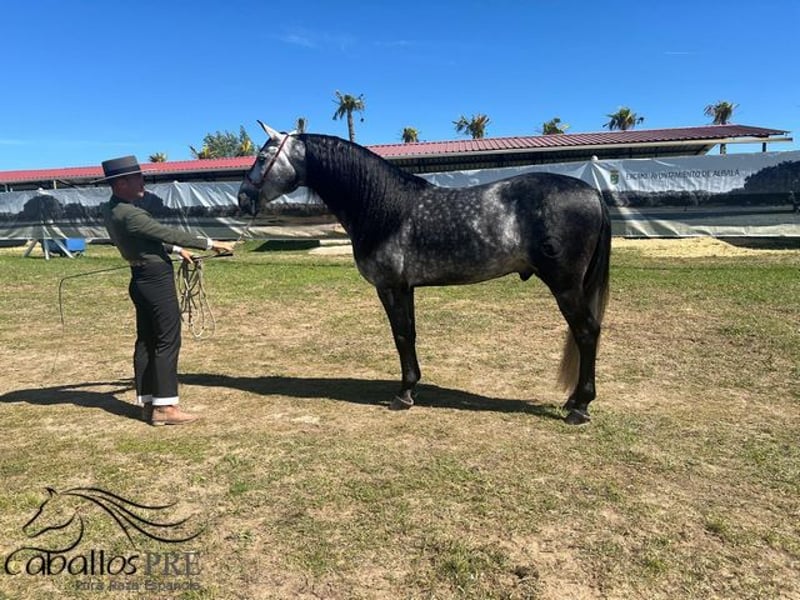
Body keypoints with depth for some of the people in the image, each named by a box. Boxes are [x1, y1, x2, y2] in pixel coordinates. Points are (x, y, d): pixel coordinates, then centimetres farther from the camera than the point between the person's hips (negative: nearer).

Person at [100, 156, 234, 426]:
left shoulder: (112, 209, 9)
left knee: (146, 341, 12)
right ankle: (164, 406, 0)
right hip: (156, 279, -10)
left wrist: (176, 250, 26)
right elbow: (169, 233, -21)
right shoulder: (129, 214, -21)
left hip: (143, 279, 10)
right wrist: (210, 244, -15)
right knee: (168, 340, -4)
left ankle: (148, 402, 20)